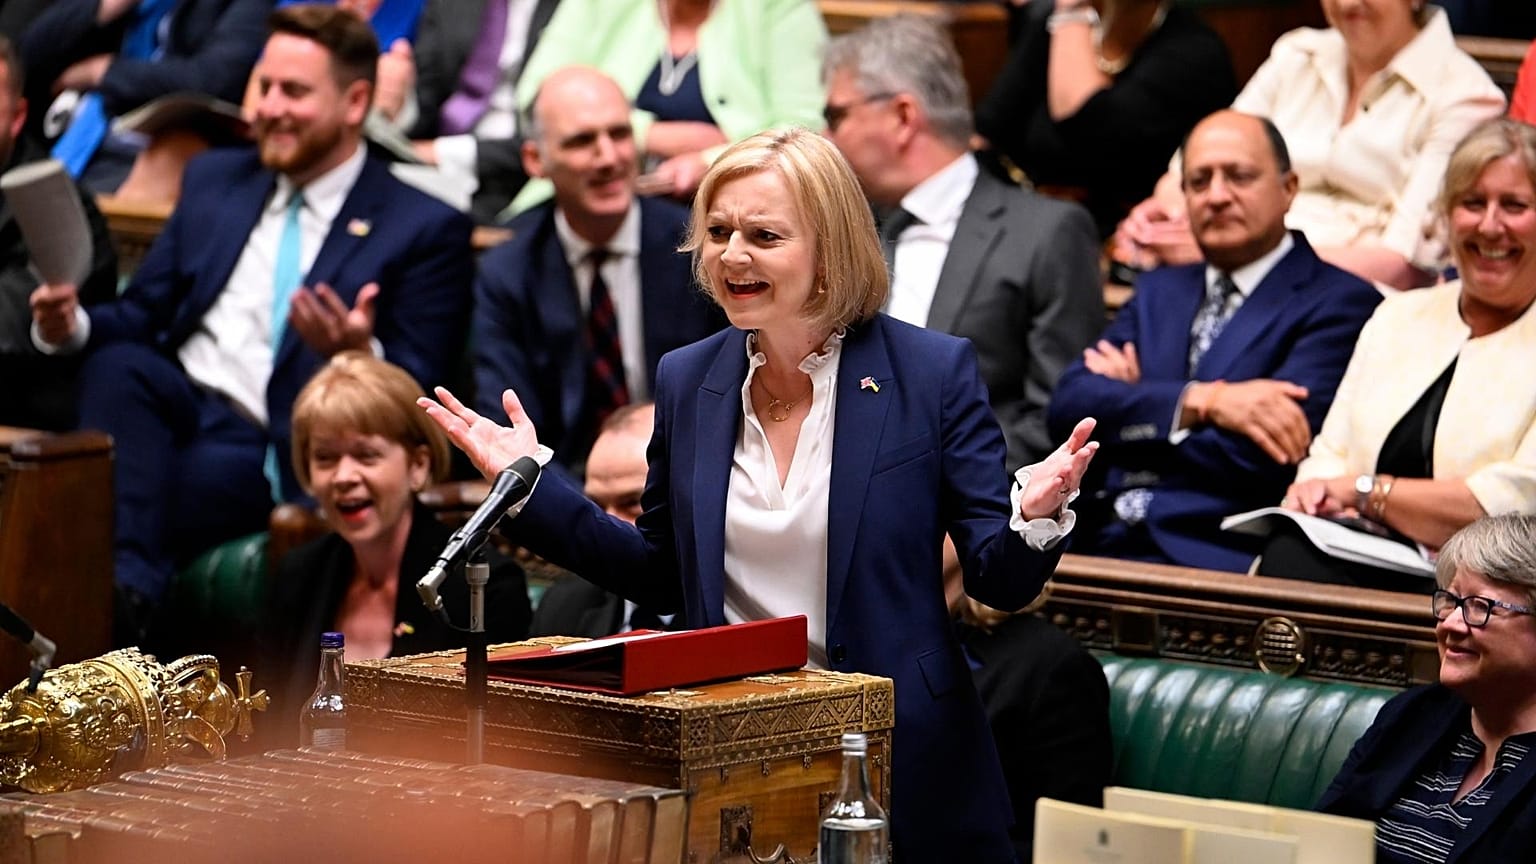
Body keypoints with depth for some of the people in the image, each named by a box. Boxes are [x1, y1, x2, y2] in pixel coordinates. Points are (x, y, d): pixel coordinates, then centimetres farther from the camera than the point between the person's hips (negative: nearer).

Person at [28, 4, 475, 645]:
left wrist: (361, 356, -24)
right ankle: (128, 586, -39)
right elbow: (138, 317, 20)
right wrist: (74, 325, -3)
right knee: (118, 364, -32)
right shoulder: (214, 180, 20)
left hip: (277, 456, -5)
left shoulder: (425, 230, 4)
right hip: (175, 405, 5)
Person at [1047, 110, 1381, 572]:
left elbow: (1264, 458, -10)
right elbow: (1069, 404, 7)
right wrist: (1202, 402, -8)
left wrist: (1137, 403, 4)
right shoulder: (1160, 291, 24)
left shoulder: (1341, 303, 3)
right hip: (1101, 540, 6)